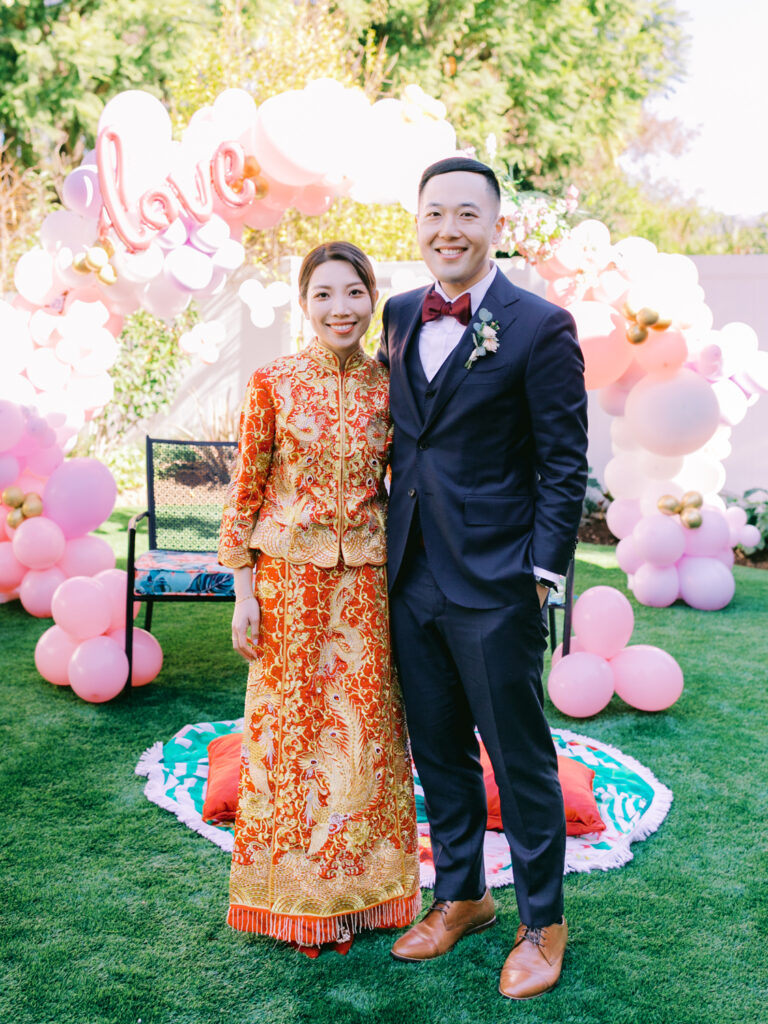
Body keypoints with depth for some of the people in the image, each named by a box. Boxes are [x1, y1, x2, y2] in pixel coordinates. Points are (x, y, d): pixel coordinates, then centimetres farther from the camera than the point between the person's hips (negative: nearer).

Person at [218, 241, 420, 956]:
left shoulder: (390, 388, 2)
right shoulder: (272, 382, -4)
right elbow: (245, 489, -2)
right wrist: (243, 593, -5)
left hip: (366, 577, 2)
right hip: (288, 572, -2)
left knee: (365, 726, 7)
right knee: (291, 725, 7)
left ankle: (357, 886, 26)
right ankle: (293, 892, 25)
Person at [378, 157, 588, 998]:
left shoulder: (540, 328, -9)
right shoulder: (399, 317, 9)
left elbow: (564, 465, -9)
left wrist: (542, 573, -12)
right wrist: (394, 545, 13)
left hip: (494, 583, -6)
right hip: (412, 578, 6)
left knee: (519, 758, 6)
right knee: (438, 752, 17)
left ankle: (542, 924, 24)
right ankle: (461, 896, 36)